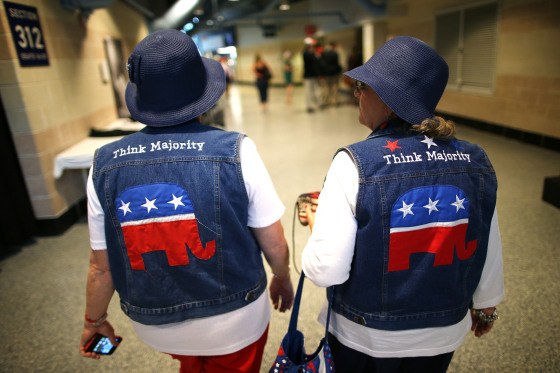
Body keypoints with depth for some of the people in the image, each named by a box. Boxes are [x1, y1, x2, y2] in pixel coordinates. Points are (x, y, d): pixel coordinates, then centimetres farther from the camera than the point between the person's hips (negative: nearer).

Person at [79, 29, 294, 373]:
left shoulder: (105, 165, -13)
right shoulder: (235, 152, -21)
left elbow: (101, 266, -5)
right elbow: (274, 245, -15)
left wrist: (94, 320, 14)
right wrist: (283, 279, 7)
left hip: (156, 326, 3)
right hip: (235, 321, -2)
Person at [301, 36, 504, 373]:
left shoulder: (354, 163, -26)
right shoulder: (476, 162, -12)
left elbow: (326, 270, -26)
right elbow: (490, 259, -2)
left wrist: (315, 223, -7)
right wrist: (485, 308, 17)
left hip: (365, 338, -3)